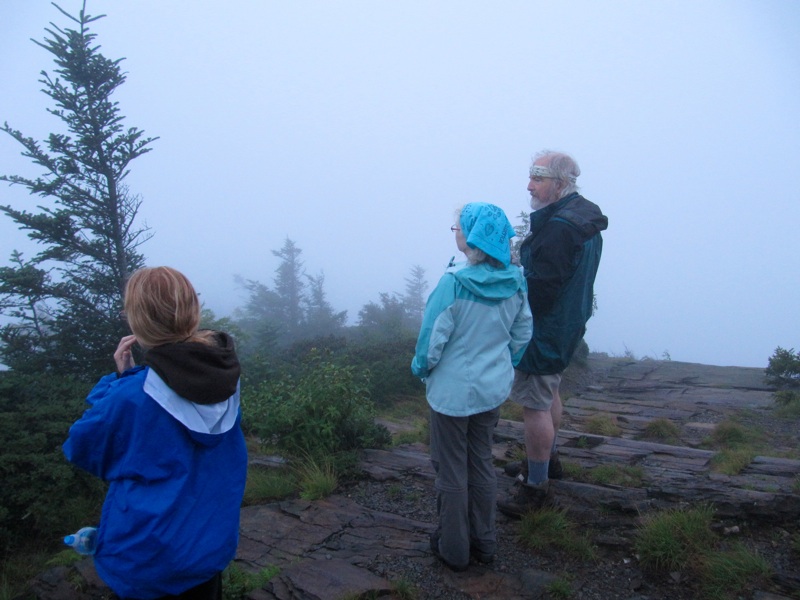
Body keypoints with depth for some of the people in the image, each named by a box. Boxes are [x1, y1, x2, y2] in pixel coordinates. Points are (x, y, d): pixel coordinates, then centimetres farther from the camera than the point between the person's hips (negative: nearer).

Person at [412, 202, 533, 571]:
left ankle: (453, 549, 29)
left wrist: (420, 368, 1)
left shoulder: (454, 283, -24)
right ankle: (484, 542, 35)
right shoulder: (515, 280, -6)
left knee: (452, 471, 12)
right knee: (481, 463, 22)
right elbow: (522, 332, 4)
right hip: (494, 389, 6)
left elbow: (433, 339, -18)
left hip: (453, 392, -5)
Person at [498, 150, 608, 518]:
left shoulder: (558, 227, -25)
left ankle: (537, 486, 11)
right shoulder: (583, 218, 8)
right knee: (549, 394, 25)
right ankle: (549, 459, 44)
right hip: (569, 323, 11)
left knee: (535, 404, -1)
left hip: (545, 329, -11)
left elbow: (540, 288, -27)